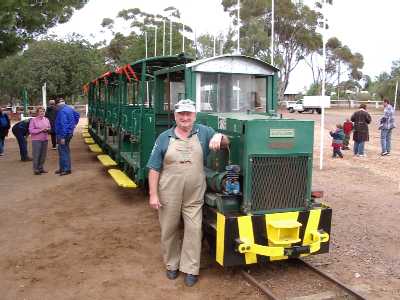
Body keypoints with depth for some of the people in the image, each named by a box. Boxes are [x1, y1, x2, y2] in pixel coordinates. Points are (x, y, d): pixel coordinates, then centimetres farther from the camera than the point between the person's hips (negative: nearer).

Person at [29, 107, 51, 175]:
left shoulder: (46, 119, 10)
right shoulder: (33, 120, -5)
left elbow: (49, 128, 17)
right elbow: (31, 130, -11)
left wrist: (47, 129, -7)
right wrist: (40, 130, -19)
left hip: (45, 139, 5)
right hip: (36, 140, -5)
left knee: (43, 155, 7)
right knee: (36, 155, -3)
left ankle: (41, 168, 20)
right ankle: (36, 169, 5)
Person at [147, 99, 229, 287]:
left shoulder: (203, 132, 2)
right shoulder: (164, 138, 1)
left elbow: (225, 143, 3)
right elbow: (154, 168, 1)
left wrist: (219, 137, -22)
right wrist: (153, 194, -5)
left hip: (194, 196, 0)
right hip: (169, 195, 1)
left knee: (194, 231, 3)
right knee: (169, 230, 13)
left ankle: (190, 269, 18)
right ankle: (172, 265, 33)